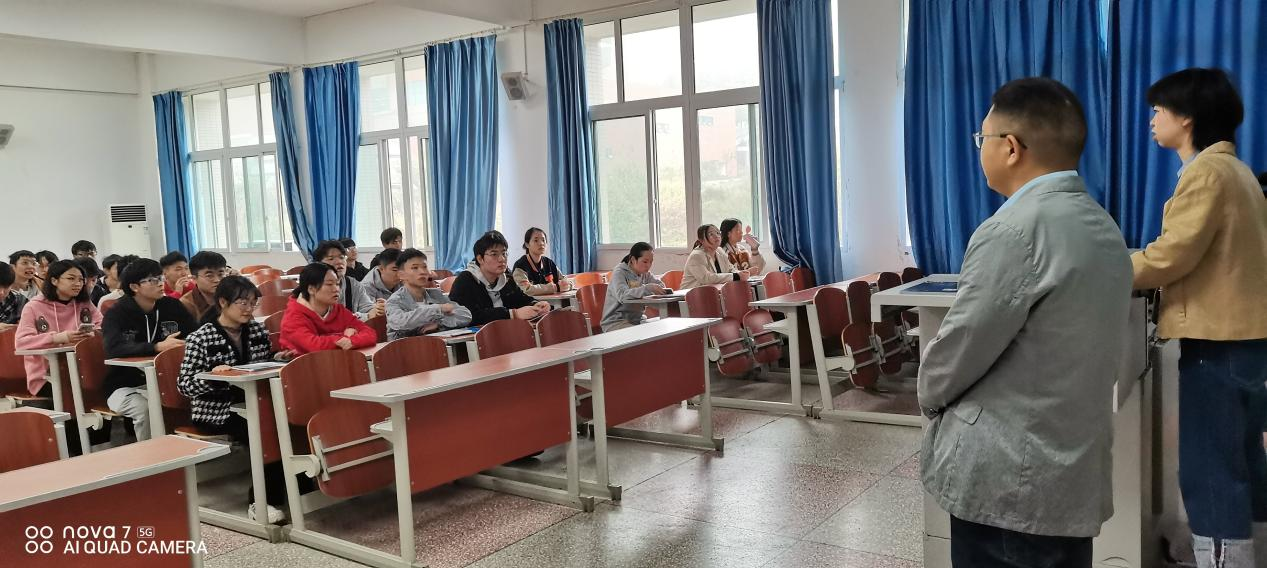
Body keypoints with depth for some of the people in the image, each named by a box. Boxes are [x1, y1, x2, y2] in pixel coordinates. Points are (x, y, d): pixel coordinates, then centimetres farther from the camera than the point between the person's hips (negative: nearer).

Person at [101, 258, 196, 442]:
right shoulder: (116, 314, -8)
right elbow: (114, 349, -27)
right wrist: (158, 347, -39)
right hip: (124, 386, -3)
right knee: (145, 409, -33)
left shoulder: (172, 306, 4)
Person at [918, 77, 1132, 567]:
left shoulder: (1016, 229, -20)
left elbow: (960, 347, -16)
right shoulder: (1103, 227, 8)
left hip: (1006, 481, -8)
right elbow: (1102, 355, 13)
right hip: (1076, 475, 9)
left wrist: (930, 393, 5)